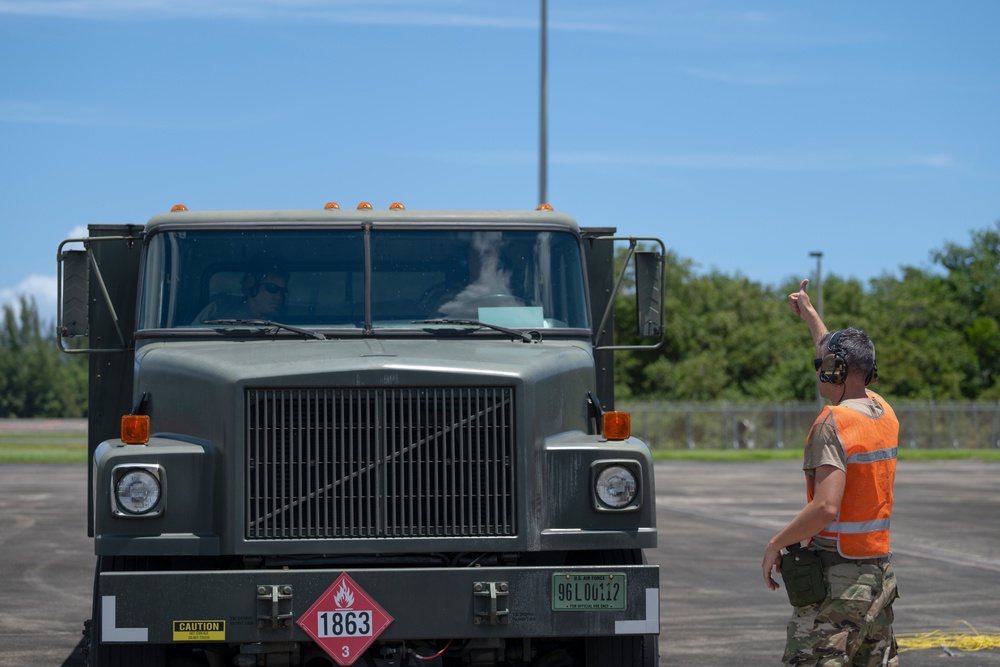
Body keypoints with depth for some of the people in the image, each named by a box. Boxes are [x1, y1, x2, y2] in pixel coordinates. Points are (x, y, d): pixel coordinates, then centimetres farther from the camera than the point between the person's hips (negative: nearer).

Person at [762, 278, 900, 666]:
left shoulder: (833, 424, -16)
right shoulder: (883, 413, 9)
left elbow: (826, 507, -26)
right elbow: (845, 364, 30)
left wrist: (776, 543, -12)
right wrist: (809, 315, 43)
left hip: (832, 579, -8)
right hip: (879, 575, 8)